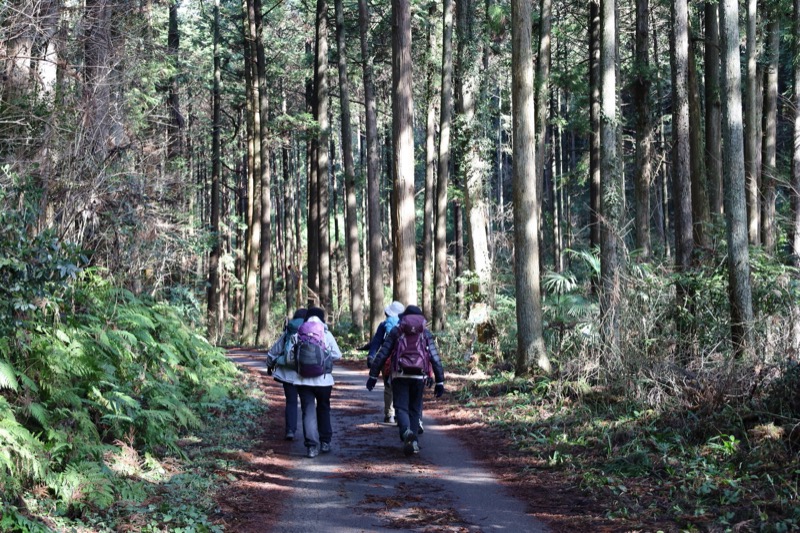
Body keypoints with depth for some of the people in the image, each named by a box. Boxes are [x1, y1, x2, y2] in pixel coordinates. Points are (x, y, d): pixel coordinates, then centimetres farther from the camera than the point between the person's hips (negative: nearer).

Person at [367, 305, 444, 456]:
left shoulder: (396, 331, 7)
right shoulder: (426, 332, 10)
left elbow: (382, 354, 1)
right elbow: (435, 358, 3)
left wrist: (373, 375, 3)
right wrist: (440, 381, 5)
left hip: (400, 375, -1)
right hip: (419, 376, 1)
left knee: (401, 408, 1)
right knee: (415, 409, 14)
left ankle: (406, 431, -28)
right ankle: (414, 442, 7)